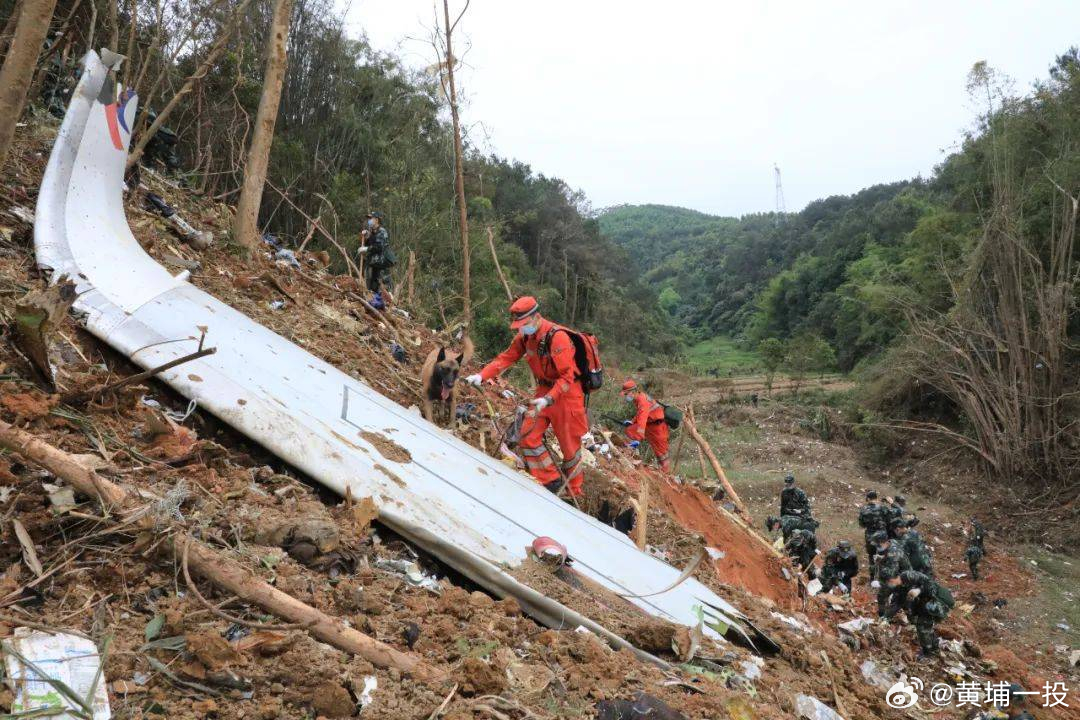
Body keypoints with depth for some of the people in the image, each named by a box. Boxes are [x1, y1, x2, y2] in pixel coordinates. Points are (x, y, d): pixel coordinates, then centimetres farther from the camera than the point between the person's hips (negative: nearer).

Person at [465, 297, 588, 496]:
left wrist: (548, 399, -37)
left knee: (569, 445, 4)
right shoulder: (525, 335, -3)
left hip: (566, 394, -7)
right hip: (544, 391, 7)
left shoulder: (557, 337, -26)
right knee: (528, 437, 1)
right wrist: (481, 376, -12)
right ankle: (551, 480, 14)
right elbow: (506, 357, 0)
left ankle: (575, 493, 22)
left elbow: (567, 377, -27)